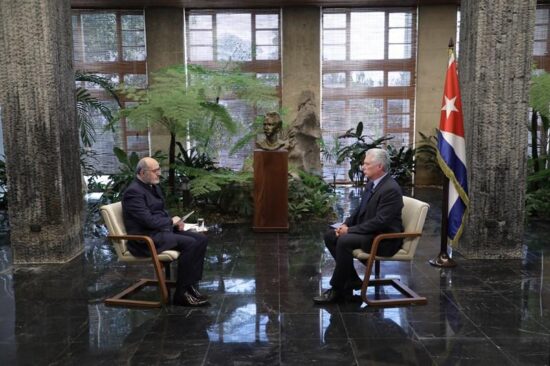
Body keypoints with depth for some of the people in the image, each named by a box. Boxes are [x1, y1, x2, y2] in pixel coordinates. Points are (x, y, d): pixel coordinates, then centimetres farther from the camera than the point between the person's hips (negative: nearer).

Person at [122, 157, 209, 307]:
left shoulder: (154, 186, 15)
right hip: (146, 238, -10)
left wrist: (175, 222, 2)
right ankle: (181, 293, -15)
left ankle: (191, 285, -4)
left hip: (162, 230, 10)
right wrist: (171, 221, -8)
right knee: (189, 243, -26)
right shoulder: (133, 191, -15)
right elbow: (148, 220, -23)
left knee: (201, 239, -5)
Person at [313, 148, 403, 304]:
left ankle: (337, 289, -13)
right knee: (330, 236, 1)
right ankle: (352, 280, 6)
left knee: (344, 241, -29)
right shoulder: (372, 183, 8)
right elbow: (361, 209, 17)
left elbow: (380, 221, -26)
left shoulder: (391, 189, -21)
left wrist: (350, 230, -21)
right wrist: (346, 224, 0)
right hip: (368, 231, 10)